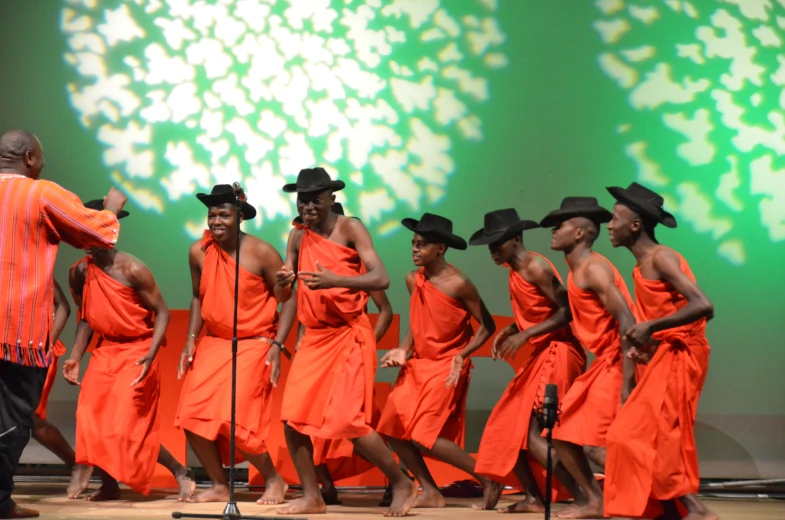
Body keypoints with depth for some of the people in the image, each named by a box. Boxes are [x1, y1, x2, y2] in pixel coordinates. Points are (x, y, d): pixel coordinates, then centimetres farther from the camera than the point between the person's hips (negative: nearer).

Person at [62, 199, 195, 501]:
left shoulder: (132, 270, -16)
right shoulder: (79, 272, 0)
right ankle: (109, 484, 1)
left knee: (127, 424, -10)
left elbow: (162, 312, -12)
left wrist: (151, 354, -24)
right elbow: (86, 318, 11)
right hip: (105, 350, 5)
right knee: (92, 417, -10)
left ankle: (181, 474, 8)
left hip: (137, 350, -5)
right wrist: (75, 357, 0)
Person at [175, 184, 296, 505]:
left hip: (254, 346, -5)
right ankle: (219, 485, 11)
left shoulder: (261, 253, -12)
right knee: (192, 415, -8)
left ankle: (274, 480, 7)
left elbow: (287, 300, -7)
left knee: (234, 420, -16)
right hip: (213, 343, 5)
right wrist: (191, 339, 6)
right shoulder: (199, 252, 0)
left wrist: (277, 346, -15)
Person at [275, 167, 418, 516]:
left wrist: (335, 280, -31)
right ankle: (311, 496, 8)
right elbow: (286, 293, 9)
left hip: (349, 335, -6)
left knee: (348, 420, -13)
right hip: (314, 337, 6)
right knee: (293, 417, -4)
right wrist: (283, 282, -15)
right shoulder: (297, 237, 9)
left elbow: (381, 279, -17)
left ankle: (402, 485, 4)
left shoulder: (350, 229, -7)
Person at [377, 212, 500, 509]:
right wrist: (403, 350, 1)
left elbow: (487, 325, -9)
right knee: (393, 429, -2)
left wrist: (462, 355, -20)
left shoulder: (458, 284, -16)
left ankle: (488, 482, -1)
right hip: (417, 365, 7)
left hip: (446, 368, -7)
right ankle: (430, 493, 9)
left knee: (423, 436, -14)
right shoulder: (413, 280, 3)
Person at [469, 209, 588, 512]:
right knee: (508, 426, 10)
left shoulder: (536, 267, -14)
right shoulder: (516, 271, 13)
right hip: (537, 356, 10)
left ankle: (585, 499, -14)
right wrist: (509, 332, 5)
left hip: (556, 355, -10)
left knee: (532, 434, -14)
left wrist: (525, 336, -21)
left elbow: (565, 311, -18)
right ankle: (534, 499, 16)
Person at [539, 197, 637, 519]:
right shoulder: (576, 272, 15)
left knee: (597, 445, -14)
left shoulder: (593, 269, -14)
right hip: (601, 363, 10)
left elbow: (627, 323, -22)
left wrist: (626, 383, -26)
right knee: (562, 433, 10)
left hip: (616, 365, -10)